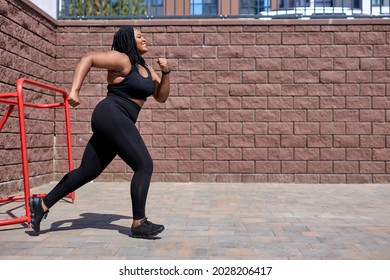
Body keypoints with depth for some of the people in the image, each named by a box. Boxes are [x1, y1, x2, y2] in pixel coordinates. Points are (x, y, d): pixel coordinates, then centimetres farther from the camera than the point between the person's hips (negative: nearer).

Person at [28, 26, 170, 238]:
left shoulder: (146, 69, 21)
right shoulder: (122, 59, -5)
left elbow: (161, 97, 20)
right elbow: (87, 58, -13)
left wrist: (165, 72, 6)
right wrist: (74, 90, -23)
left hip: (113, 124, 9)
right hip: (112, 116, -9)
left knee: (87, 171, 10)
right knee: (144, 165, -12)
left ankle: (42, 204, 18)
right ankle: (139, 223, -7)